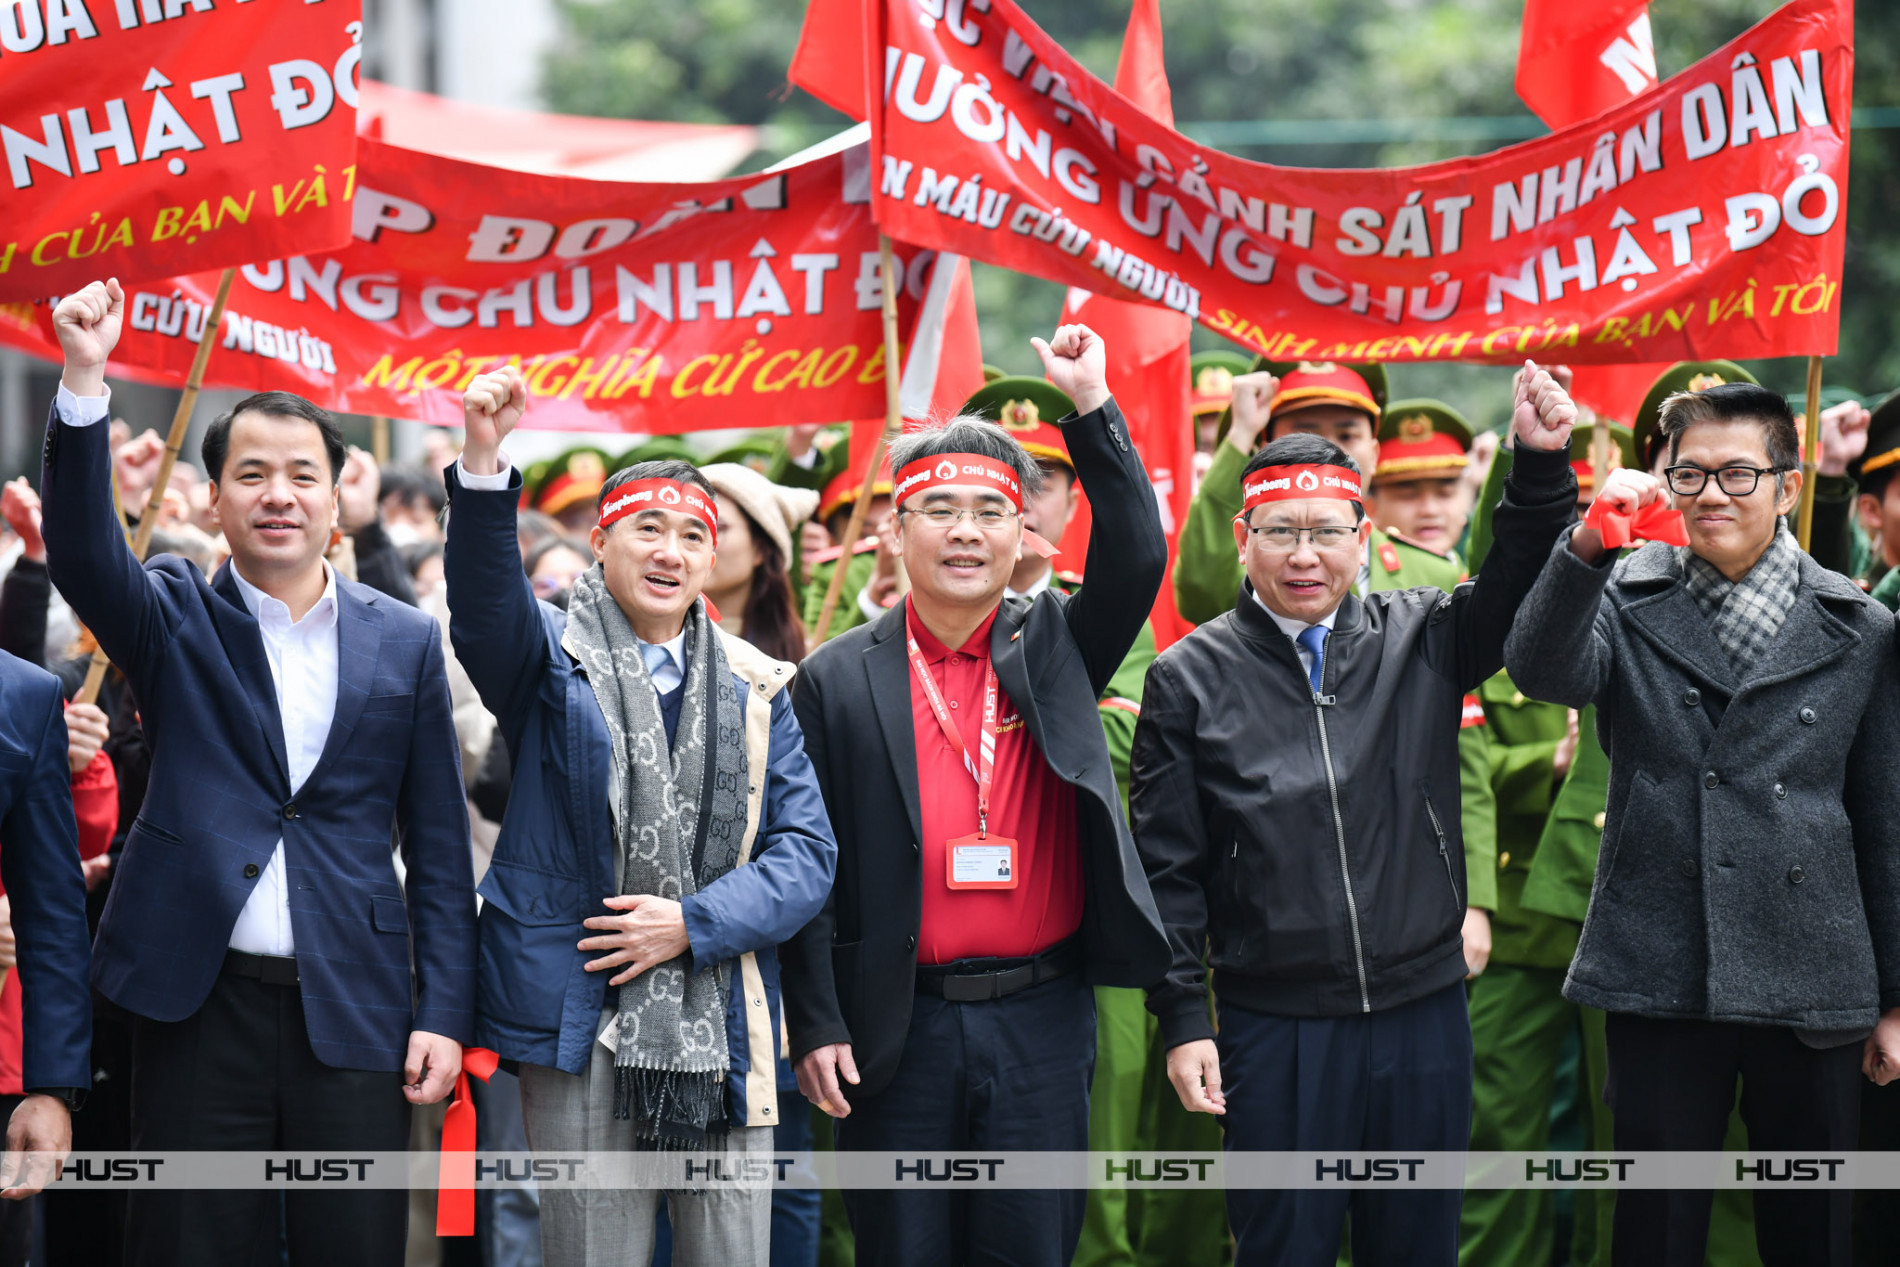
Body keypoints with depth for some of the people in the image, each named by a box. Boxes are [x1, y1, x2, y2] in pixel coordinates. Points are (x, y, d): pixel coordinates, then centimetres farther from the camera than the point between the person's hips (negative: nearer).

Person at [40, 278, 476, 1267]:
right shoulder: (176, 620, 6)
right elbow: (82, 553, -15)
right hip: (199, 1001, -1)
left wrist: (443, 1011, 1)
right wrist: (83, 384, -28)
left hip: (353, 1007, 1)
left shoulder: (403, 643, 8)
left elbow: (438, 845, 8)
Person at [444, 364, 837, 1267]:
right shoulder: (554, 659, 5)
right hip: (584, 1024, -2)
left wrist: (694, 924, -10)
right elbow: (484, 605, -18)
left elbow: (805, 850, 6)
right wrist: (484, 464, -35)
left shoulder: (755, 690, 12)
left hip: (722, 1032, 3)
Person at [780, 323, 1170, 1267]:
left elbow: (1137, 560, -8)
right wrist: (816, 1027, -4)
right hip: (900, 1030, -1)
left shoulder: (1055, 651, 8)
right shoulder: (838, 680, 3)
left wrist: (1090, 408, -13)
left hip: (1041, 1020, 1)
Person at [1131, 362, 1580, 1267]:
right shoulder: (1191, 679, 0)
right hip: (1274, 1030, -2)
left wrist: (1540, 465, -24)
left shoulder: (1418, 640, 5)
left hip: (1424, 1015, 2)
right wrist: (1183, 1020, -4)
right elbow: (1169, 868, 1)